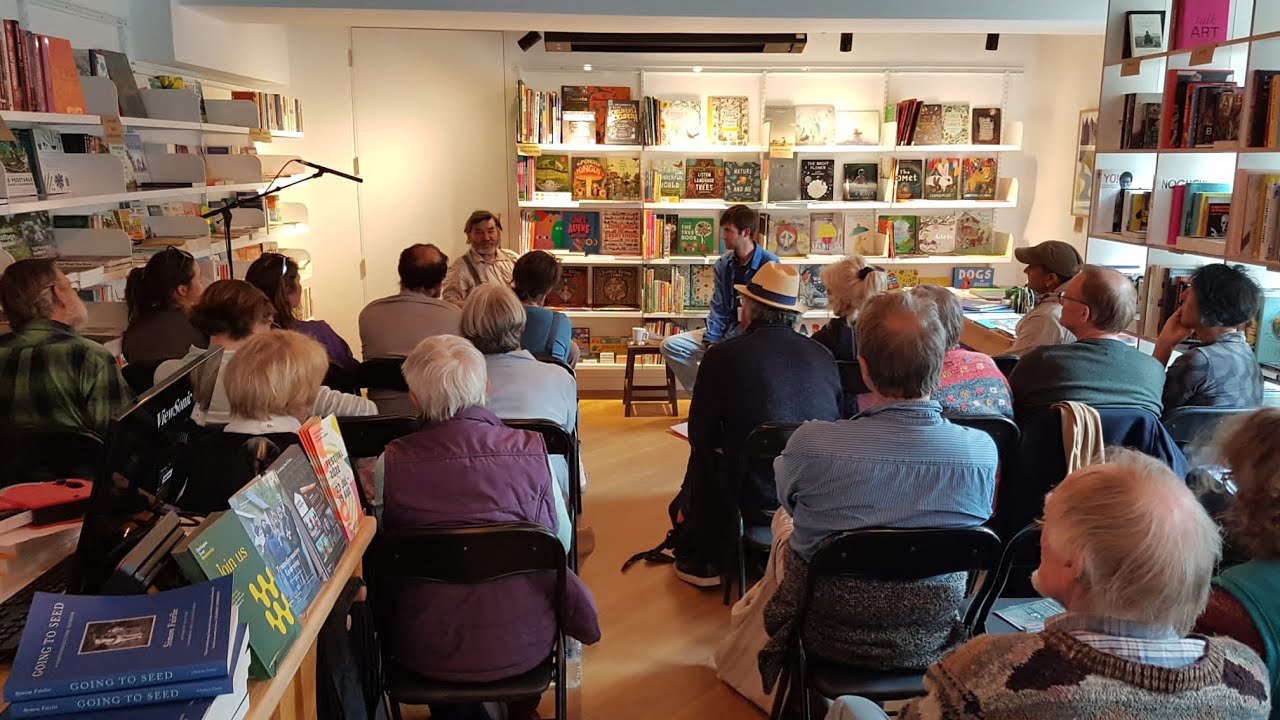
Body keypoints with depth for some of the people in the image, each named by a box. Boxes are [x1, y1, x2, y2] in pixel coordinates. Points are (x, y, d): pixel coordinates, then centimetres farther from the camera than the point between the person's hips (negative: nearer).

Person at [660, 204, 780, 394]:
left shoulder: (769, 264, -12)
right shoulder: (723, 264, 6)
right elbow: (718, 308, 5)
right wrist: (710, 342, -11)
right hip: (726, 330, 7)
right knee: (671, 345, -5)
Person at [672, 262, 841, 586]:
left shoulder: (722, 355, -11)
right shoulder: (823, 355, -1)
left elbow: (701, 435, -2)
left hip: (753, 502, -4)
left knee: (703, 457, 27)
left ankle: (702, 559, 36)